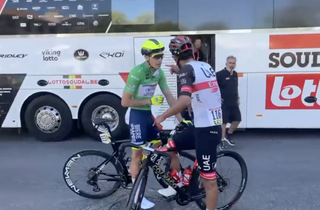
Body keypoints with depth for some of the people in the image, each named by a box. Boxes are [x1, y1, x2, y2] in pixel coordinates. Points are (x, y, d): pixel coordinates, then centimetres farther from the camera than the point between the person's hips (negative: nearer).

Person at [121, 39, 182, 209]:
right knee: (138, 154, 0)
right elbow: (125, 102, -22)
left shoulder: (159, 72, -2)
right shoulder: (137, 73, -23)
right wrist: (149, 101, -18)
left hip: (149, 114, 7)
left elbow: (169, 97, -1)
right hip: (137, 115, -7)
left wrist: (181, 119, -5)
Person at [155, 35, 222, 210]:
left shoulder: (186, 69, -12)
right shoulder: (206, 66, 11)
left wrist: (163, 116, -16)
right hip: (214, 125, 9)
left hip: (205, 128, -8)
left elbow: (185, 100, -29)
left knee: (209, 178, 1)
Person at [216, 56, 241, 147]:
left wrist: (238, 98, 19)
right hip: (223, 103, -7)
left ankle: (228, 135, 28)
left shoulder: (235, 74, 11)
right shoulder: (220, 74, -13)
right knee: (223, 122, -3)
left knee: (237, 120, 9)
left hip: (233, 103, 7)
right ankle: (222, 140, 7)